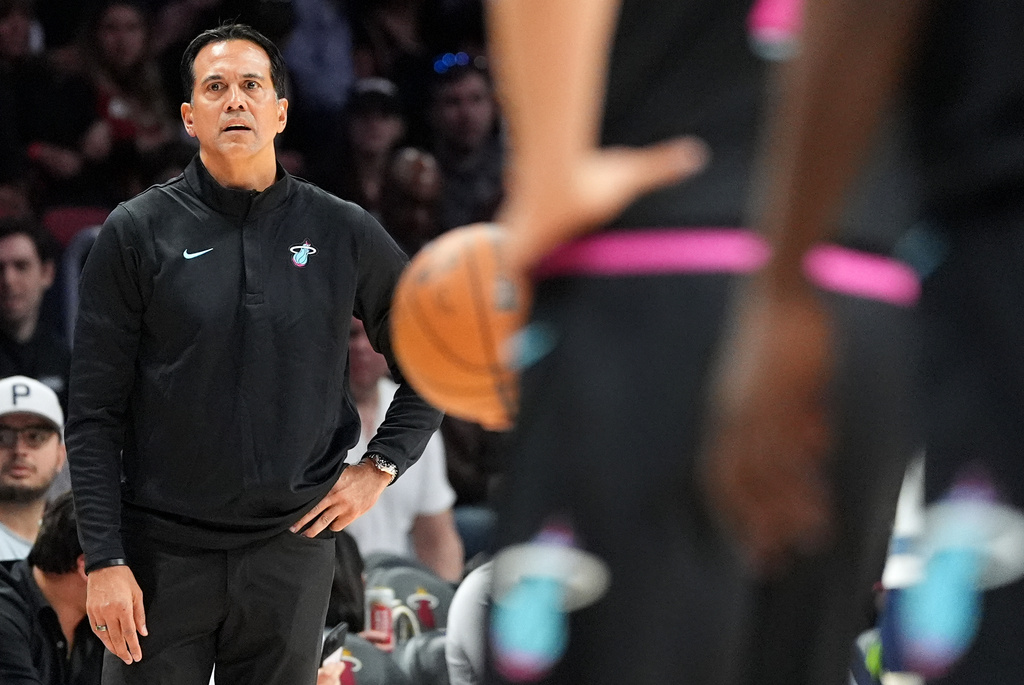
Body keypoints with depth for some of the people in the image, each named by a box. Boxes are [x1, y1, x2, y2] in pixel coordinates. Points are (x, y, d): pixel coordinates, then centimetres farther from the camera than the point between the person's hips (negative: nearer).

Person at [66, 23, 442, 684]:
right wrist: (105, 560, -8)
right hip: (164, 552, -1)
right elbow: (95, 415, -2)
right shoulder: (139, 232, 0)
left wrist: (379, 467, 6)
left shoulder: (343, 233, 5)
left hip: (293, 551, 2)